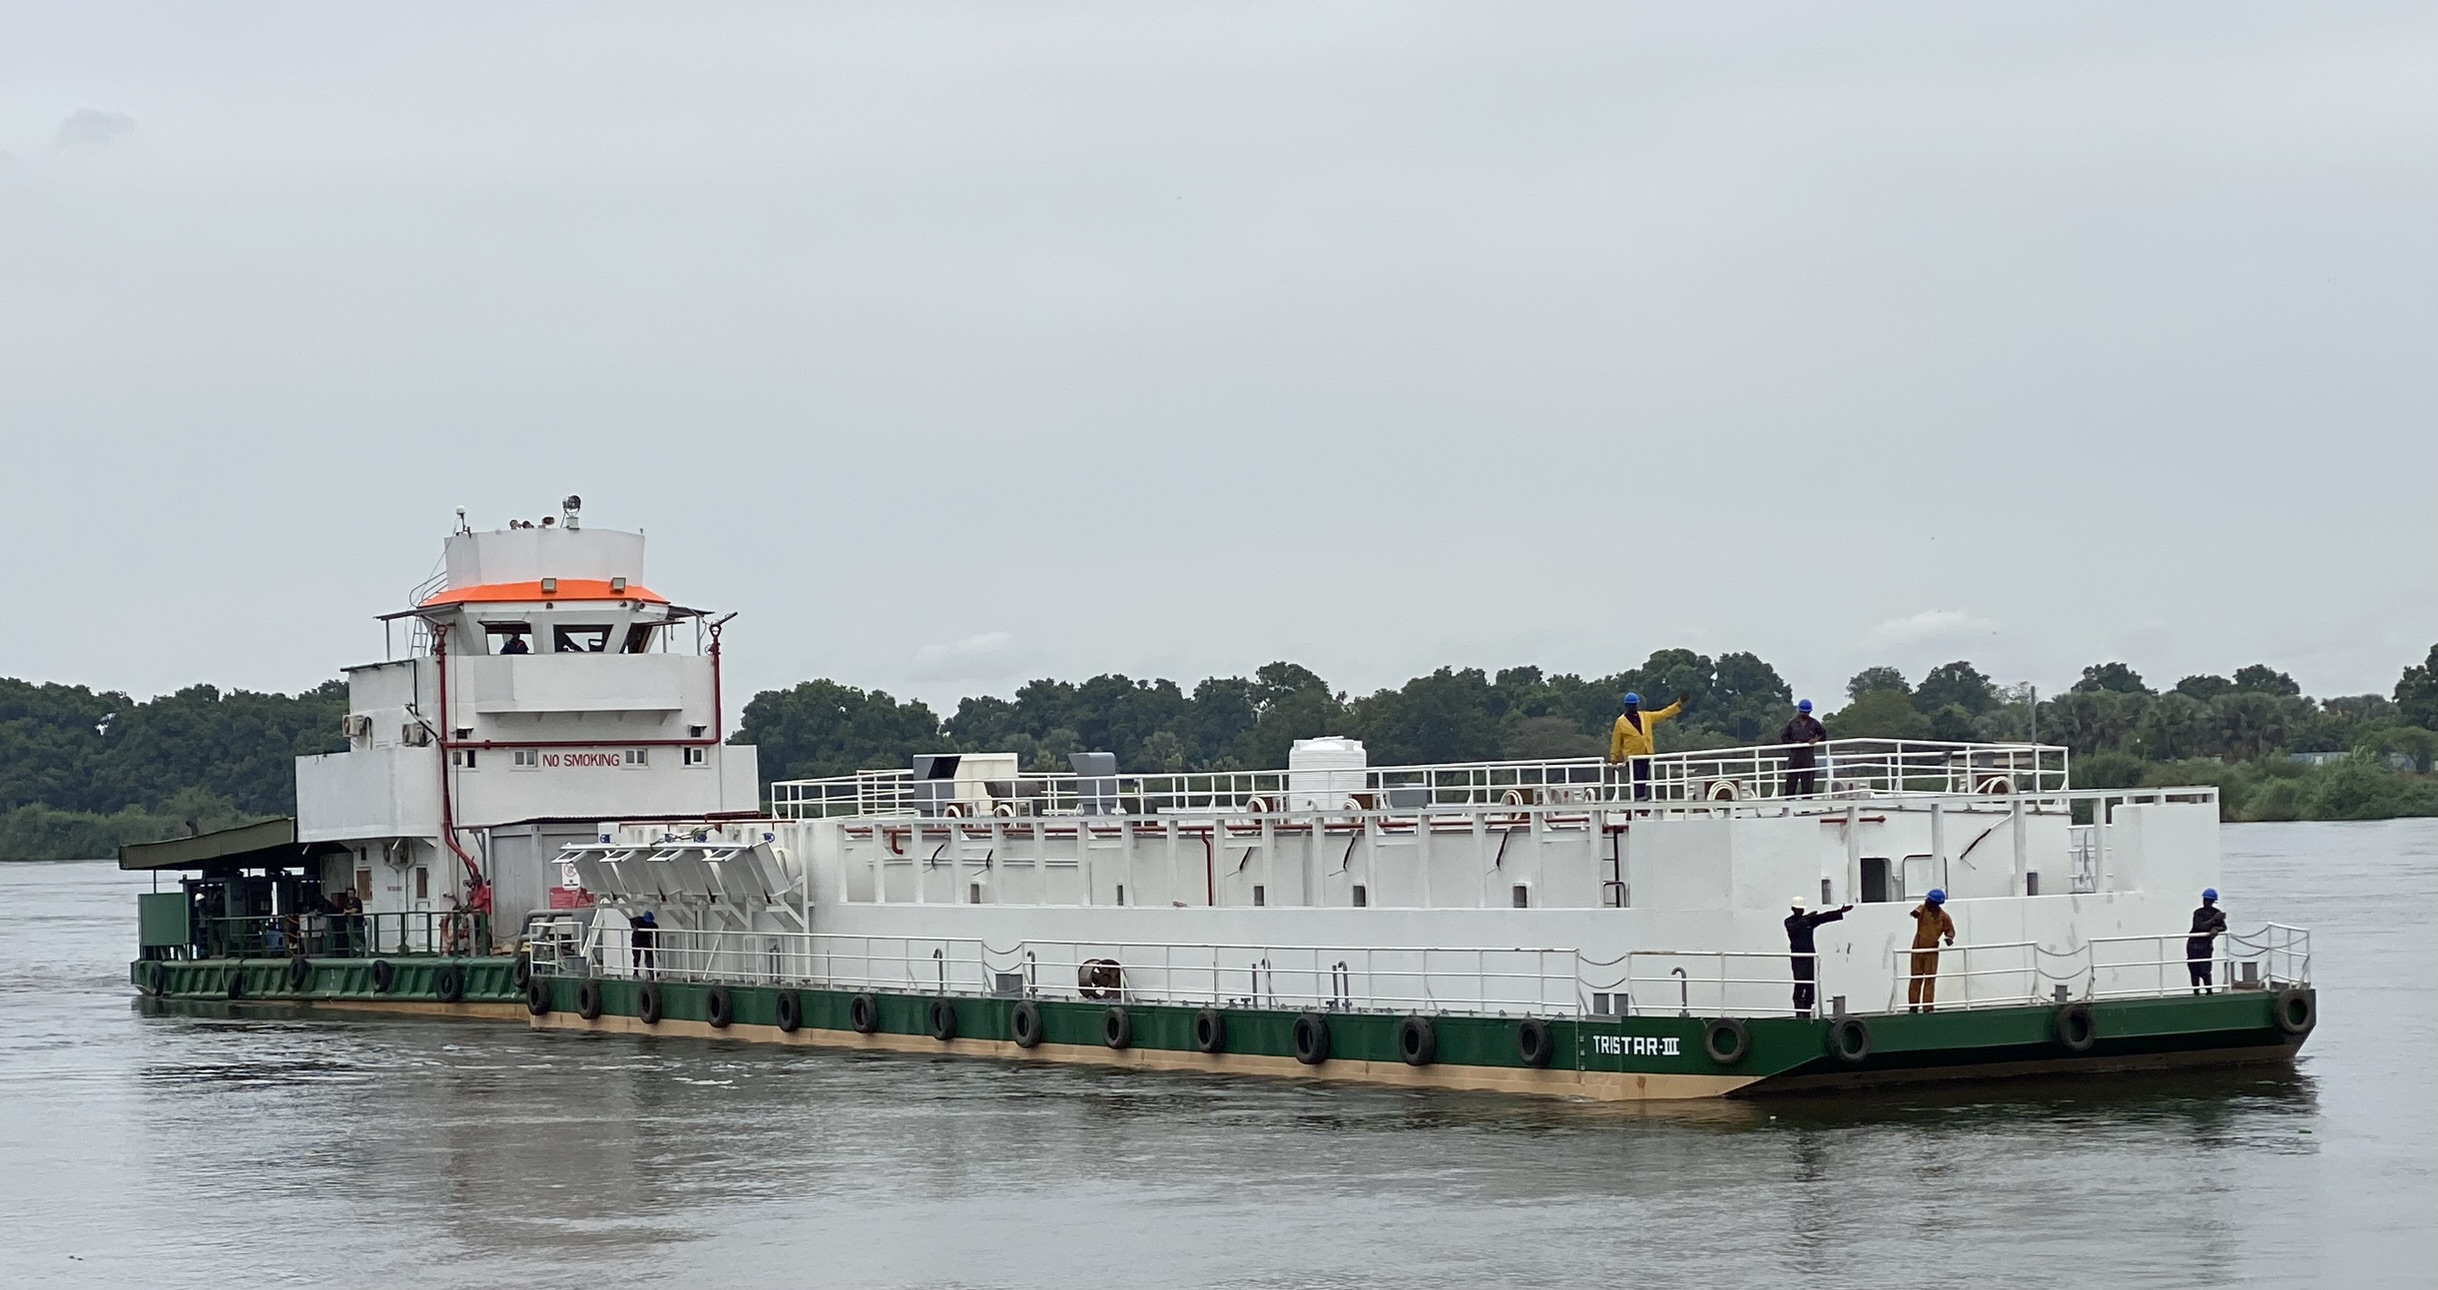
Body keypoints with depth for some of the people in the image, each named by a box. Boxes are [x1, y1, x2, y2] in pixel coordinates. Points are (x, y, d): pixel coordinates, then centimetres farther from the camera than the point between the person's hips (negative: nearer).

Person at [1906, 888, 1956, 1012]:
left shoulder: (1943, 916, -4)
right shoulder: (1923, 909, -5)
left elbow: (1949, 930, 10)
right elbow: (1917, 912, -27)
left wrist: (1949, 937, -11)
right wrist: (1916, 912, -50)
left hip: (1932, 951, -1)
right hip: (1917, 950, 1)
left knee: (1930, 980, -2)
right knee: (1915, 979, 5)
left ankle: (1928, 1007, 1)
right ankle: (1913, 1006, 12)